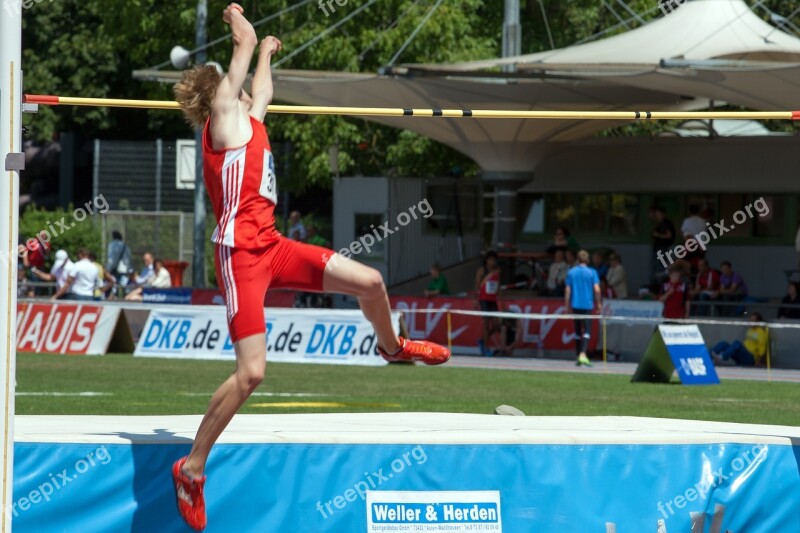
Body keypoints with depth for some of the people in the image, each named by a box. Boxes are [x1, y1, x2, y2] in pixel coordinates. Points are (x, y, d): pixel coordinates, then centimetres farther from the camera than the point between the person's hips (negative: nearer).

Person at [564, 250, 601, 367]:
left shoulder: (571, 272, 3)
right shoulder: (592, 272, -3)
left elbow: (567, 290, 3)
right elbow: (596, 289, -9)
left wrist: (567, 306, 8)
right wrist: (598, 304, 1)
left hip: (575, 305, 3)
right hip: (587, 305, -3)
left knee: (577, 331, 12)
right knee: (587, 330, -3)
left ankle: (579, 357, 14)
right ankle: (583, 354, -21)